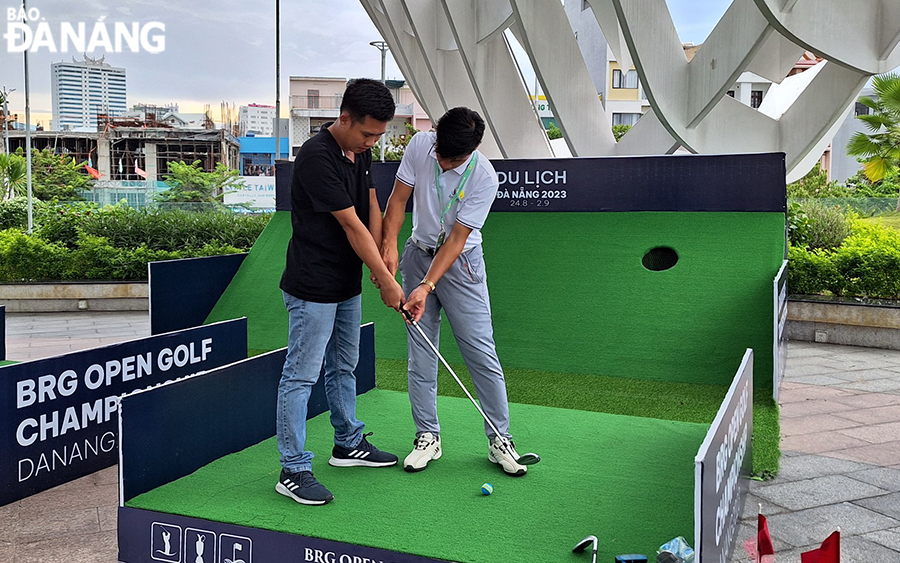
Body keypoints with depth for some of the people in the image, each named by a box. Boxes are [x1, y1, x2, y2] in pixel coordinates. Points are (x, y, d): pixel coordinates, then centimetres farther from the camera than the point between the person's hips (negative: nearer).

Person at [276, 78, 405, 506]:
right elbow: (353, 227, -21)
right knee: (301, 375, -2)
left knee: (344, 366, 20)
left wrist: (381, 267, -3)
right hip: (313, 288, -9)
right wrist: (387, 282, -16)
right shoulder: (316, 158, -23)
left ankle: (348, 443, 36)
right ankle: (293, 470, 6)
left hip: (347, 283, 9)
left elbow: (372, 209, 9)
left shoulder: (361, 151, 5)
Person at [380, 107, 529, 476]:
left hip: (461, 262, -3)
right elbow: (398, 199, -3)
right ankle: (428, 436, 16)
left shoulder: (484, 178, -21)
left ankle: (499, 439, 9)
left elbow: (456, 239, -20)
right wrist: (389, 246, -17)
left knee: (482, 354, -4)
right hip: (418, 254, 3)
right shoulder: (419, 145, -11)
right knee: (420, 354, 4)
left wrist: (427, 286, -26)